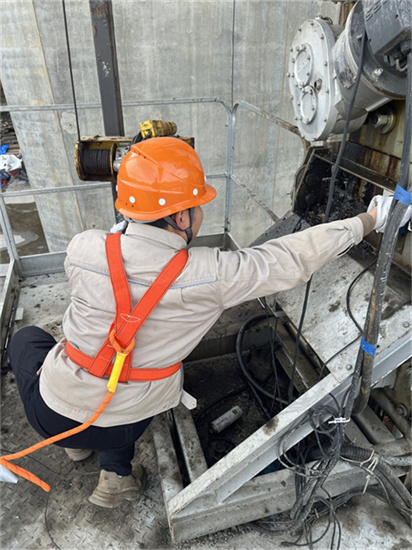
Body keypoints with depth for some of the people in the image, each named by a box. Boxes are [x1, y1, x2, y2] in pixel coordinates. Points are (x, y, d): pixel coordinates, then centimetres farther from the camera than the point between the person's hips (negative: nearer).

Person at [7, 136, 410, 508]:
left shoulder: (83, 248, -19)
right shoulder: (211, 275, -26)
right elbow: (292, 258, -15)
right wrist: (366, 221, -1)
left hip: (55, 411, 0)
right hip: (124, 425, 1)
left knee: (27, 337, 29)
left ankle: (75, 442, 29)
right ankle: (117, 475, 24)